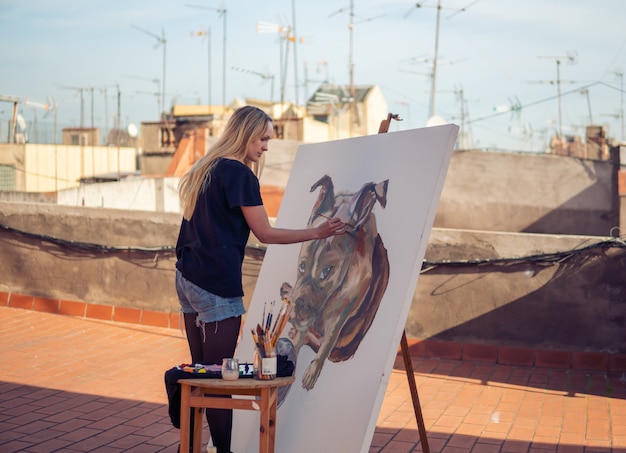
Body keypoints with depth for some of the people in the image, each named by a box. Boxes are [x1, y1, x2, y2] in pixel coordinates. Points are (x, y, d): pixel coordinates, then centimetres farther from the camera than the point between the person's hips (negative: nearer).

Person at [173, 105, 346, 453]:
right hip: (216, 285, -9)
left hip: (188, 279, 9)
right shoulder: (240, 174, -11)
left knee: (200, 371, 13)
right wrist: (317, 233, -9)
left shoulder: (206, 169, 16)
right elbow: (265, 233, -11)